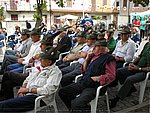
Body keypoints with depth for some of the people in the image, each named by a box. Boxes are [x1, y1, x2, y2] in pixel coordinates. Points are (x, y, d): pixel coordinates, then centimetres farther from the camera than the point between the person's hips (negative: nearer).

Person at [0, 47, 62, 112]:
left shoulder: (55, 72, -7)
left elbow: (47, 90, -17)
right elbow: (28, 80, 25)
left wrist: (28, 89, -13)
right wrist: (22, 88, 3)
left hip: (37, 98, -8)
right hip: (25, 95, 8)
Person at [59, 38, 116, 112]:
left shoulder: (109, 59, -5)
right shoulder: (93, 56, 16)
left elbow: (111, 76, -14)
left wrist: (96, 78, -18)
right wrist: (87, 59, 9)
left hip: (93, 87, -8)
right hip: (82, 83, 8)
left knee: (76, 103, -29)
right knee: (62, 92, 5)